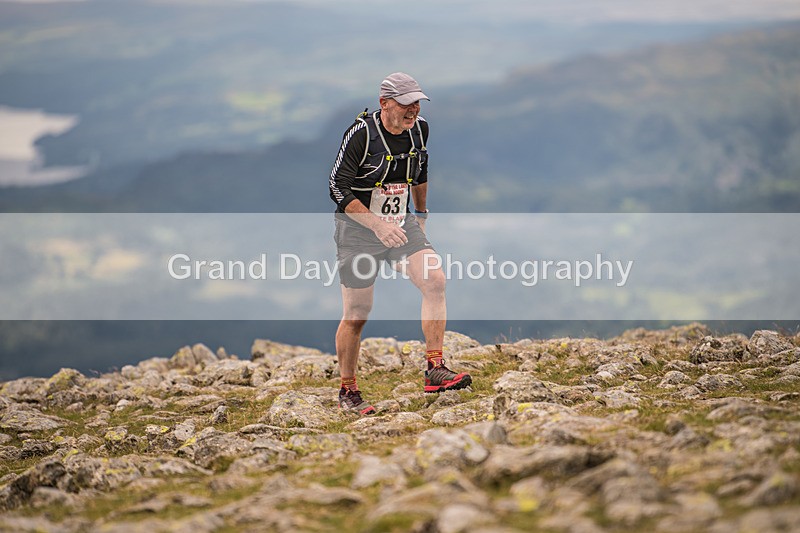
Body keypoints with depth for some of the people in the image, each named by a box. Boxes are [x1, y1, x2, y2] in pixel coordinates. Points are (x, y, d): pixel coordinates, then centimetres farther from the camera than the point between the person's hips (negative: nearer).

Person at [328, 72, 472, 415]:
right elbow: (337, 189, -18)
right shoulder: (361, 134, -18)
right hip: (358, 229, -5)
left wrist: (420, 214, 25)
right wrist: (378, 225, -26)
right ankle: (347, 391, 17)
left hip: (401, 224, 5)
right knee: (356, 314, 0)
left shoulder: (419, 129, -1)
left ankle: (435, 370, -15)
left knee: (435, 281, -18)